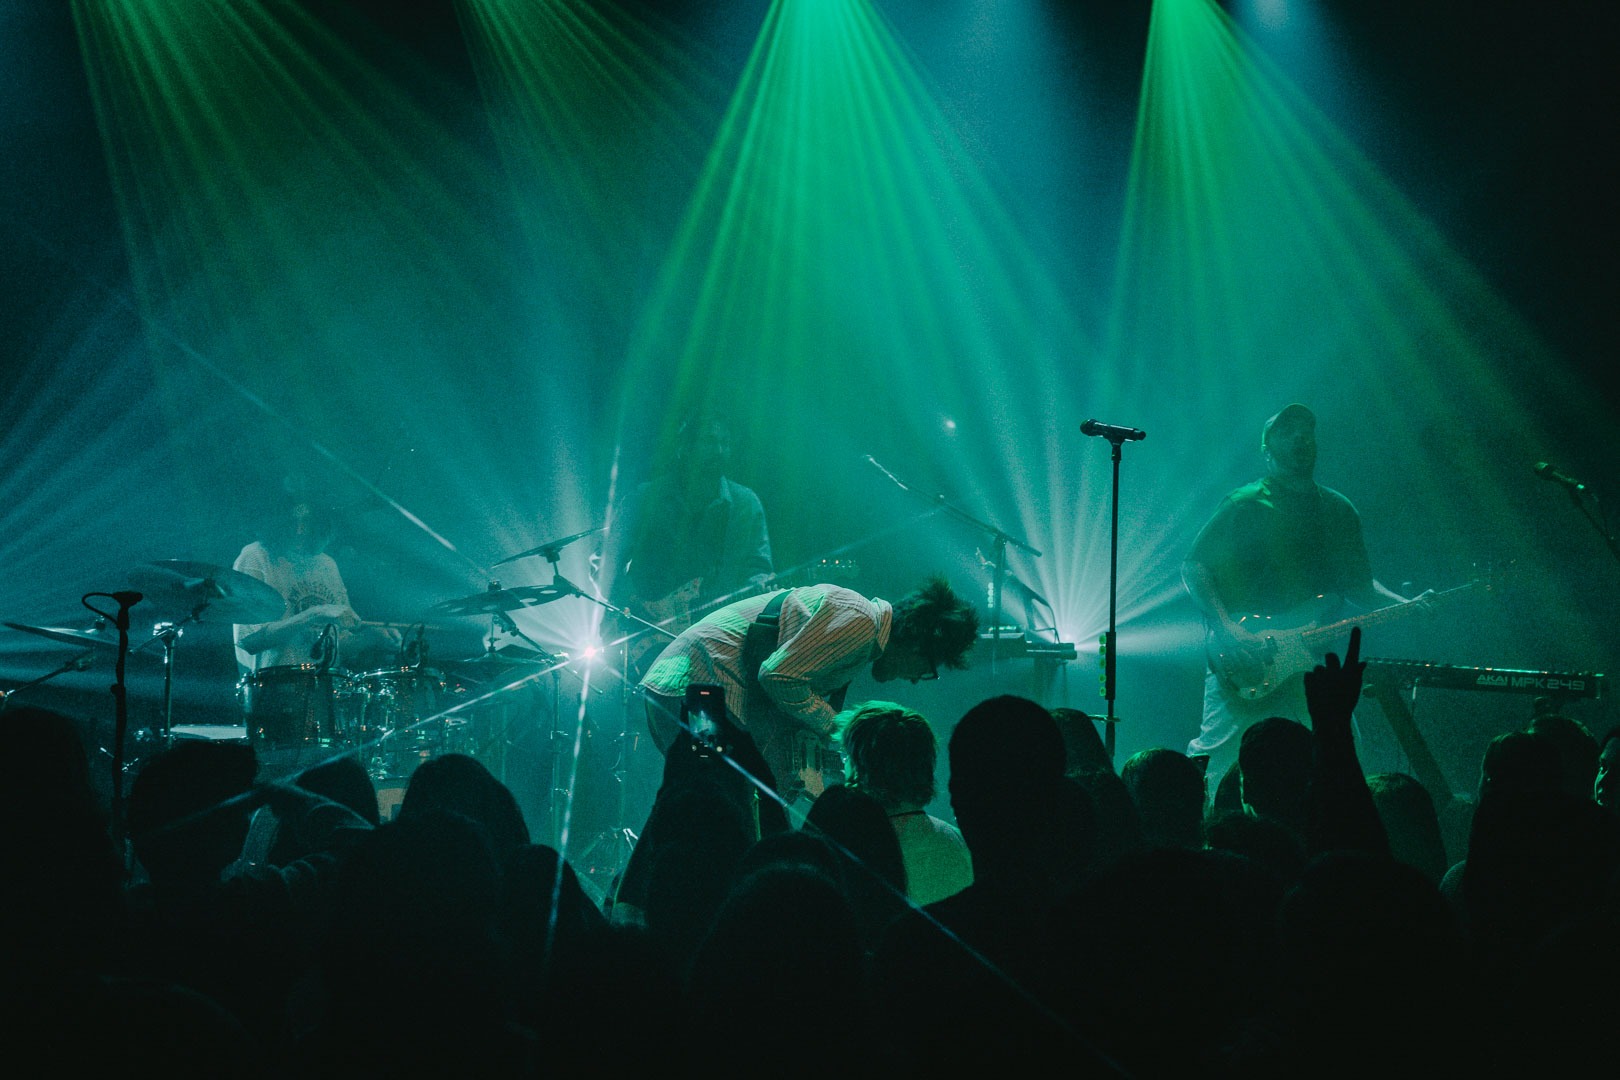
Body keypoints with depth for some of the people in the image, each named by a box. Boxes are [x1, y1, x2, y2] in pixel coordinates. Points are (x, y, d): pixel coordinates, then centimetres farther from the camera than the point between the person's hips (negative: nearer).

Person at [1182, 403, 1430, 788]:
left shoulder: (1338, 511, 17)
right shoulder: (1245, 505, 0)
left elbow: (1358, 583, 19)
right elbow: (1193, 567, -5)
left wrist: (1406, 606, 1)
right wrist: (1227, 631, -18)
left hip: (1313, 664, 5)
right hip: (1244, 669, -5)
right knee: (1215, 759, -14)